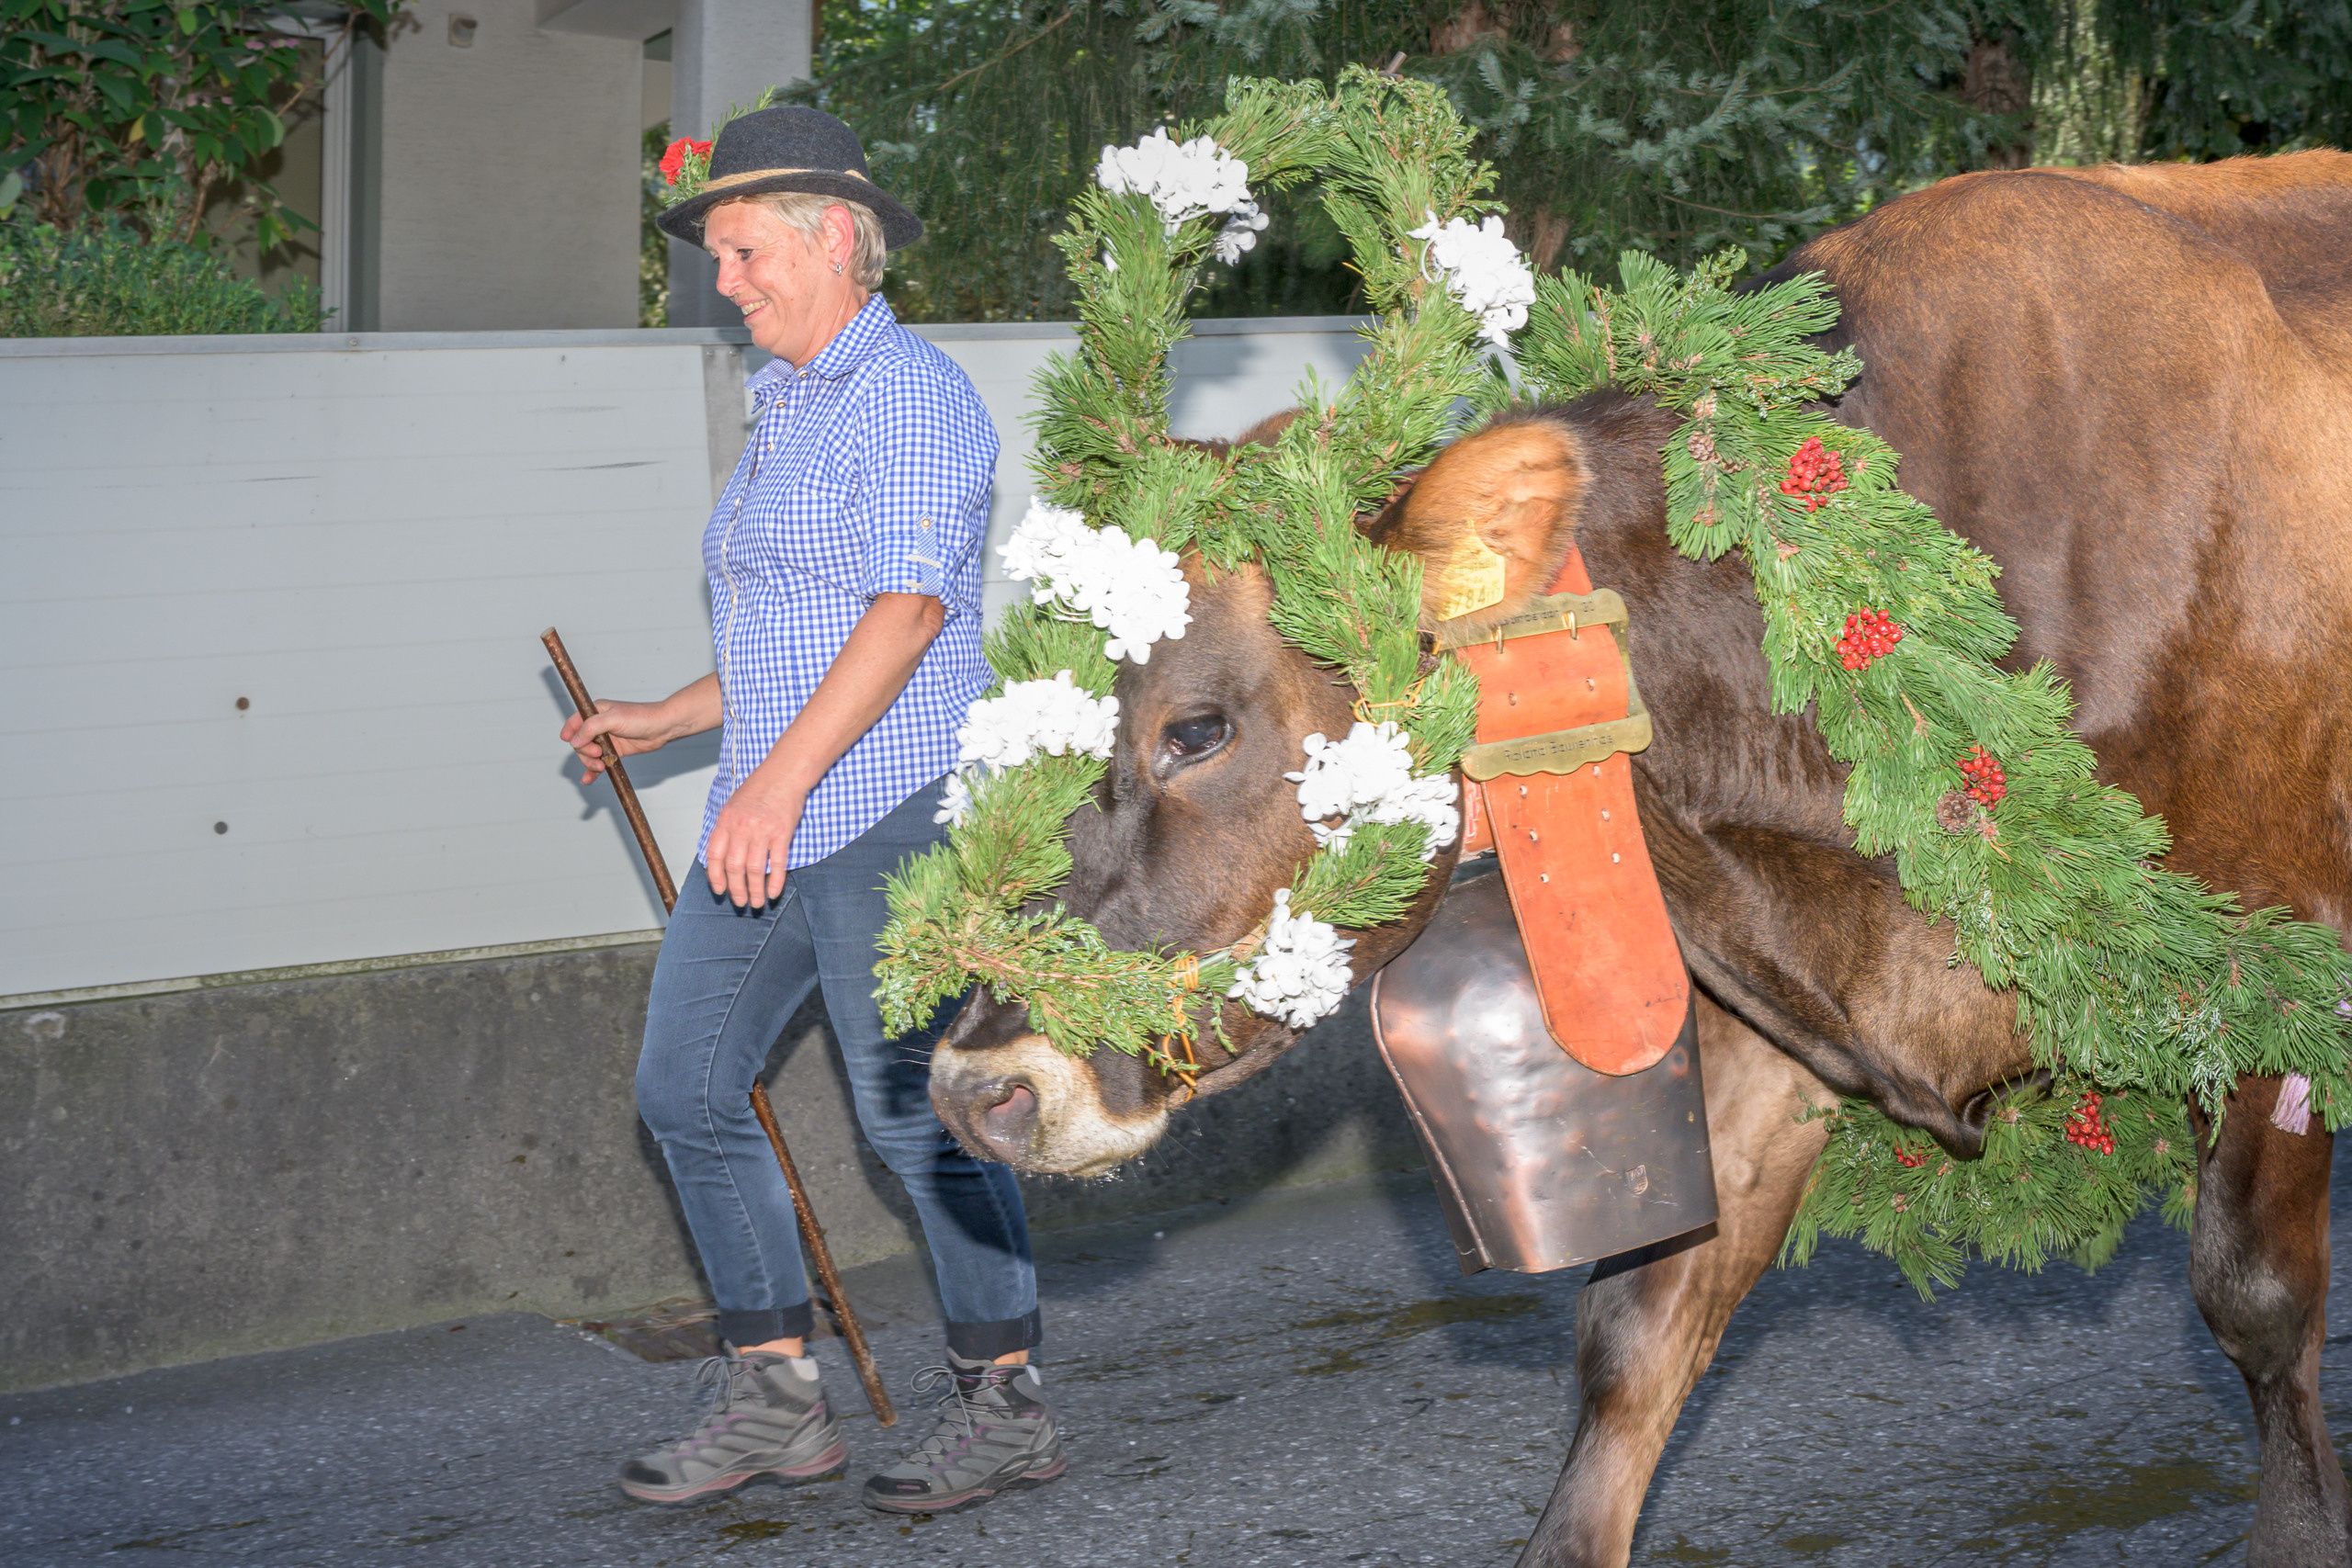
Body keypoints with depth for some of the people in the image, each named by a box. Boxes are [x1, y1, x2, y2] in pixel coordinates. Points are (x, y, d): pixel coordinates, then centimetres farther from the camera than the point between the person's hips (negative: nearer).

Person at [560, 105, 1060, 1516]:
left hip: (887, 809, -10)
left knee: (911, 1109, -5)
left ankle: (1010, 1404, 8)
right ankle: (775, 1401, 13)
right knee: (688, 1086, 6)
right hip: (774, 817, 10)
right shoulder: (791, 407, 20)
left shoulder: (911, 394, -9)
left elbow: (909, 605, -19)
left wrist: (782, 779, -25)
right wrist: (667, 722, 22)